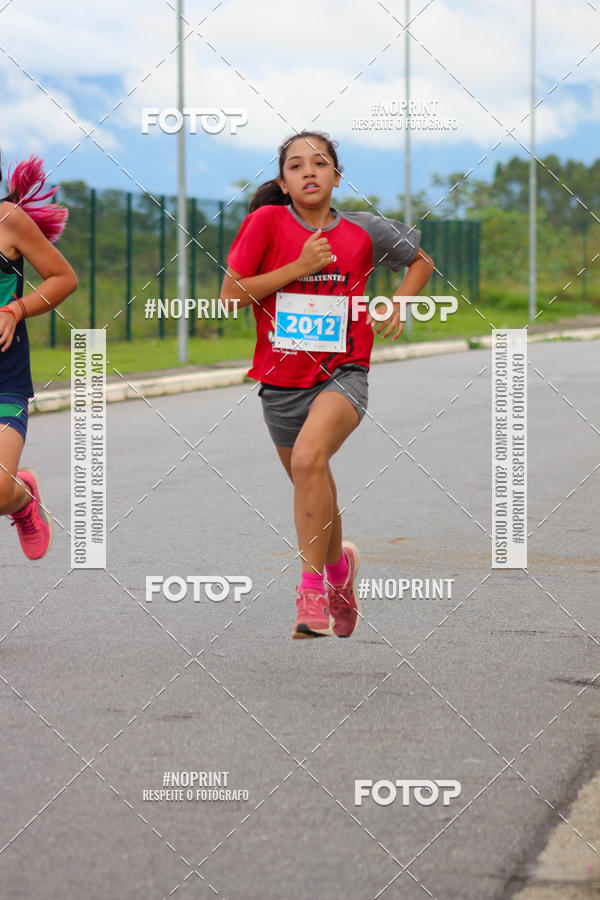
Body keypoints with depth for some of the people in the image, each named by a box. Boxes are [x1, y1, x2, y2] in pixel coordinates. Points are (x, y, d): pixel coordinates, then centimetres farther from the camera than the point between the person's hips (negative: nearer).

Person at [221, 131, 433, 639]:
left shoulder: (365, 230, -1)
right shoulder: (267, 222, -5)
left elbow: (421, 261, 17)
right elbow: (230, 295, -10)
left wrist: (397, 310, 2)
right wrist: (299, 266, -16)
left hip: (342, 374, -2)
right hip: (281, 381, 2)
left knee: (308, 459, -30)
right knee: (313, 488, 17)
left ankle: (311, 588, -25)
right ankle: (340, 565, 49)